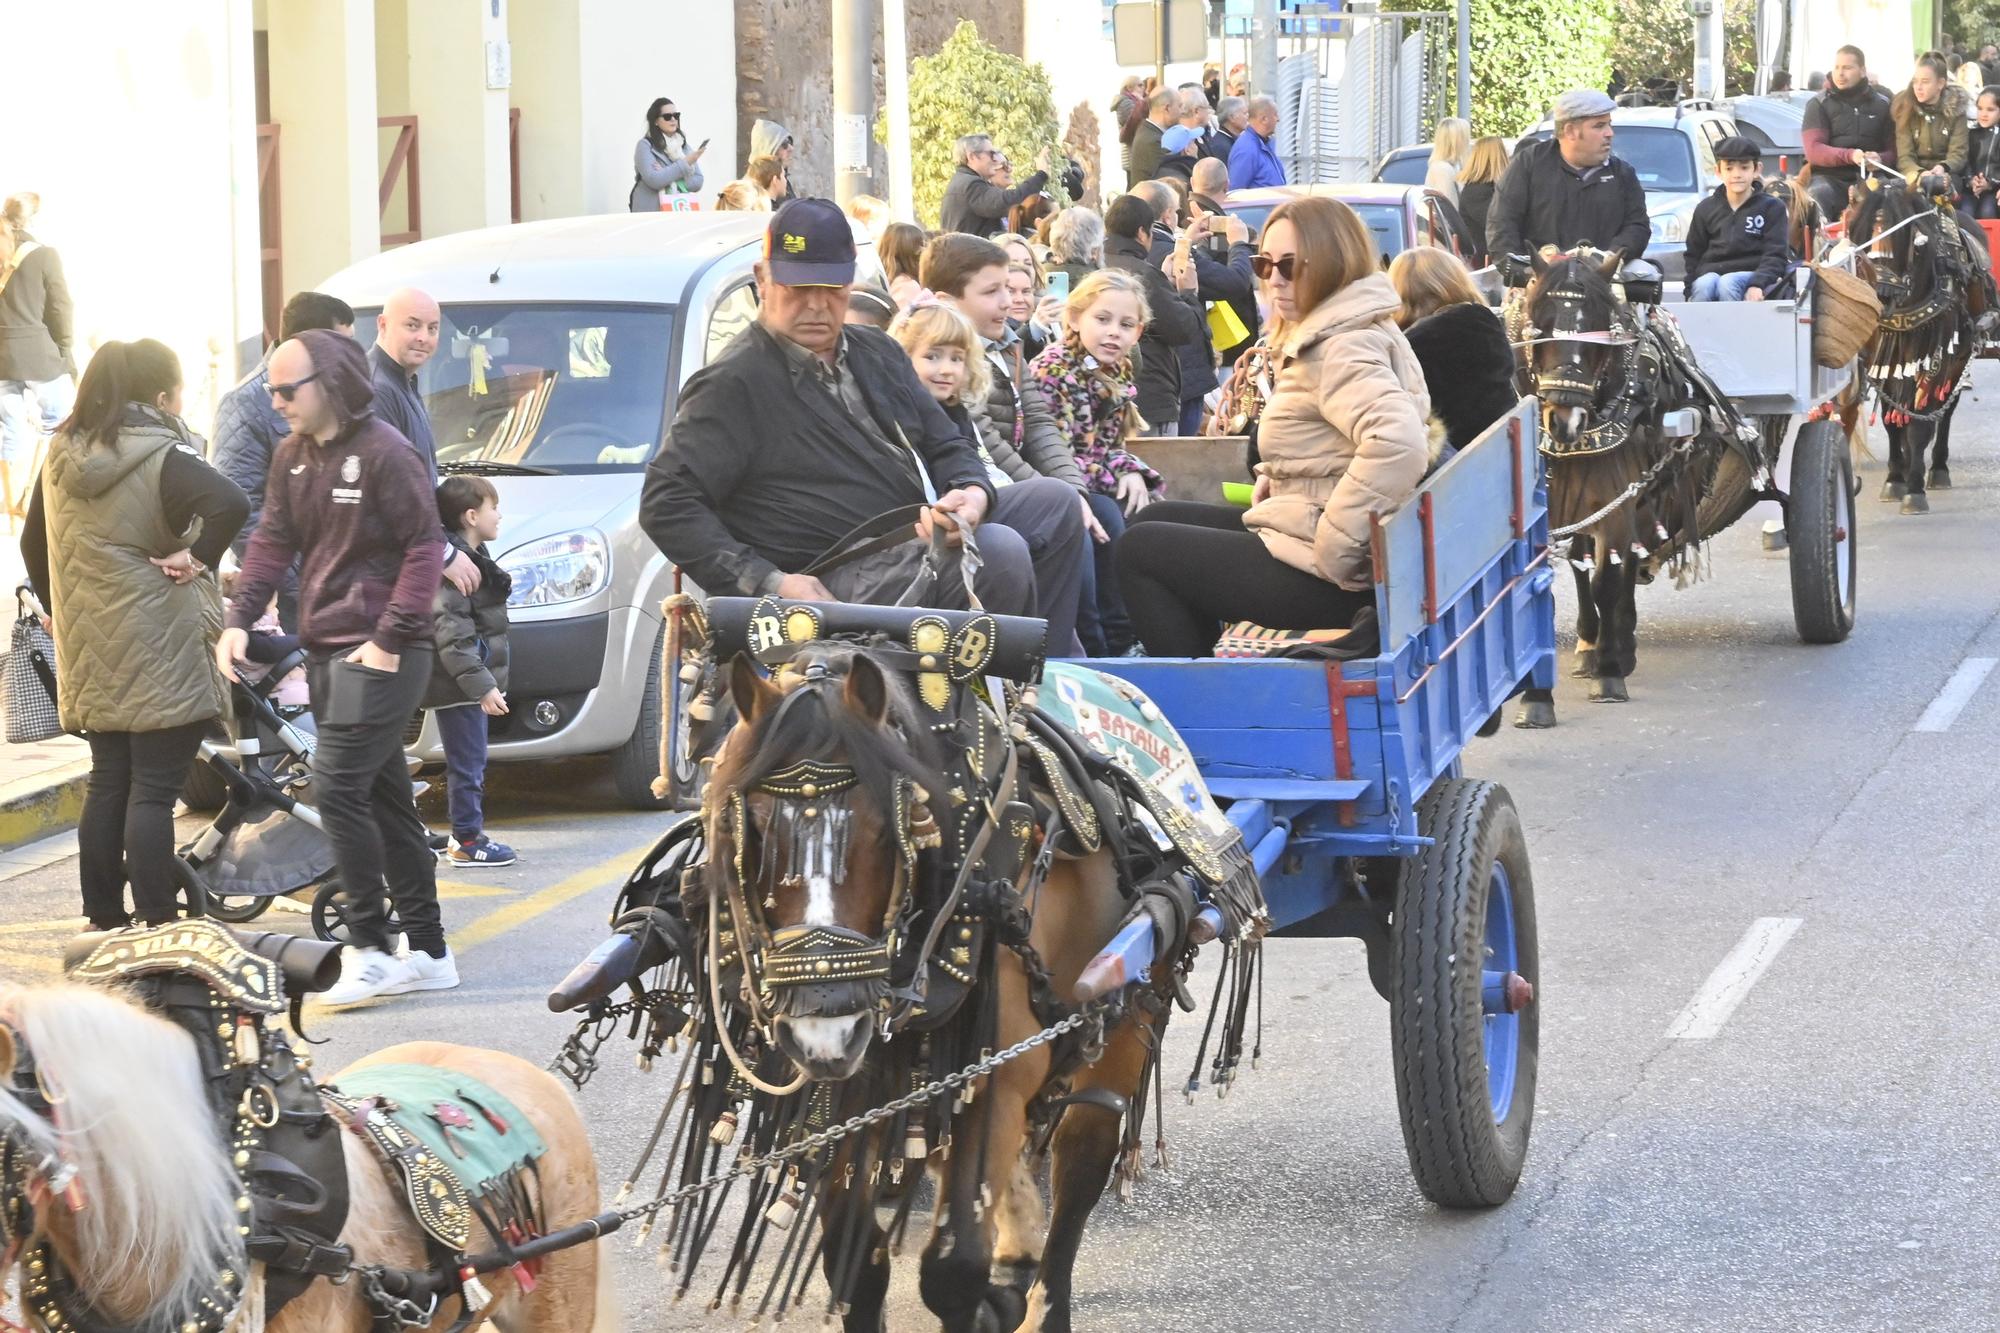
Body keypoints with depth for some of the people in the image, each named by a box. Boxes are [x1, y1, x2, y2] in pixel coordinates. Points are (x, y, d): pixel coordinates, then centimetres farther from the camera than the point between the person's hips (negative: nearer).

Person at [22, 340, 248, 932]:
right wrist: (196, 558, -17)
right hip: (159, 651, -7)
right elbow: (231, 503, -30)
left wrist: (58, 608, 25)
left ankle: (104, 919, 18)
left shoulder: (63, 455, 8)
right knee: (153, 791, -5)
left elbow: (34, 543, 17)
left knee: (107, 783, 14)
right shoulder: (161, 456, -14)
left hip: (90, 648, 7)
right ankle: (157, 928, -5)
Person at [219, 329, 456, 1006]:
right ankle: (429, 953, 17)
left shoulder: (384, 453, -13)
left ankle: (368, 948, -9)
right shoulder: (292, 457, 12)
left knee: (338, 786, -15)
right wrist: (239, 619, -3)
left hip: (380, 654, -8)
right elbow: (272, 542, 10)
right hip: (326, 650, 8)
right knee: (384, 800, 11)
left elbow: (424, 548, -14)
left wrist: (390, 638, -18)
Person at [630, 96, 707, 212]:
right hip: (652, 213, -4)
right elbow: (653, 180, -15)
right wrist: (685, 163, -13)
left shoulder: (684, 146, 13)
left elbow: (697, 182, 6)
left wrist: (669, 178, -9)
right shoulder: (645, 145, -1)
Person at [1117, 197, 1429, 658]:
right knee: (1157, 520, 22)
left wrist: (1334, 549, -29)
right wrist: (1277, 474, 12)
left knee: (1140, 550, 2)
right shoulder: (1324, 335, 12)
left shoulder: (1343, 350, -20)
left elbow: (1398, 445, -37)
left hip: (1323, 576, -11)